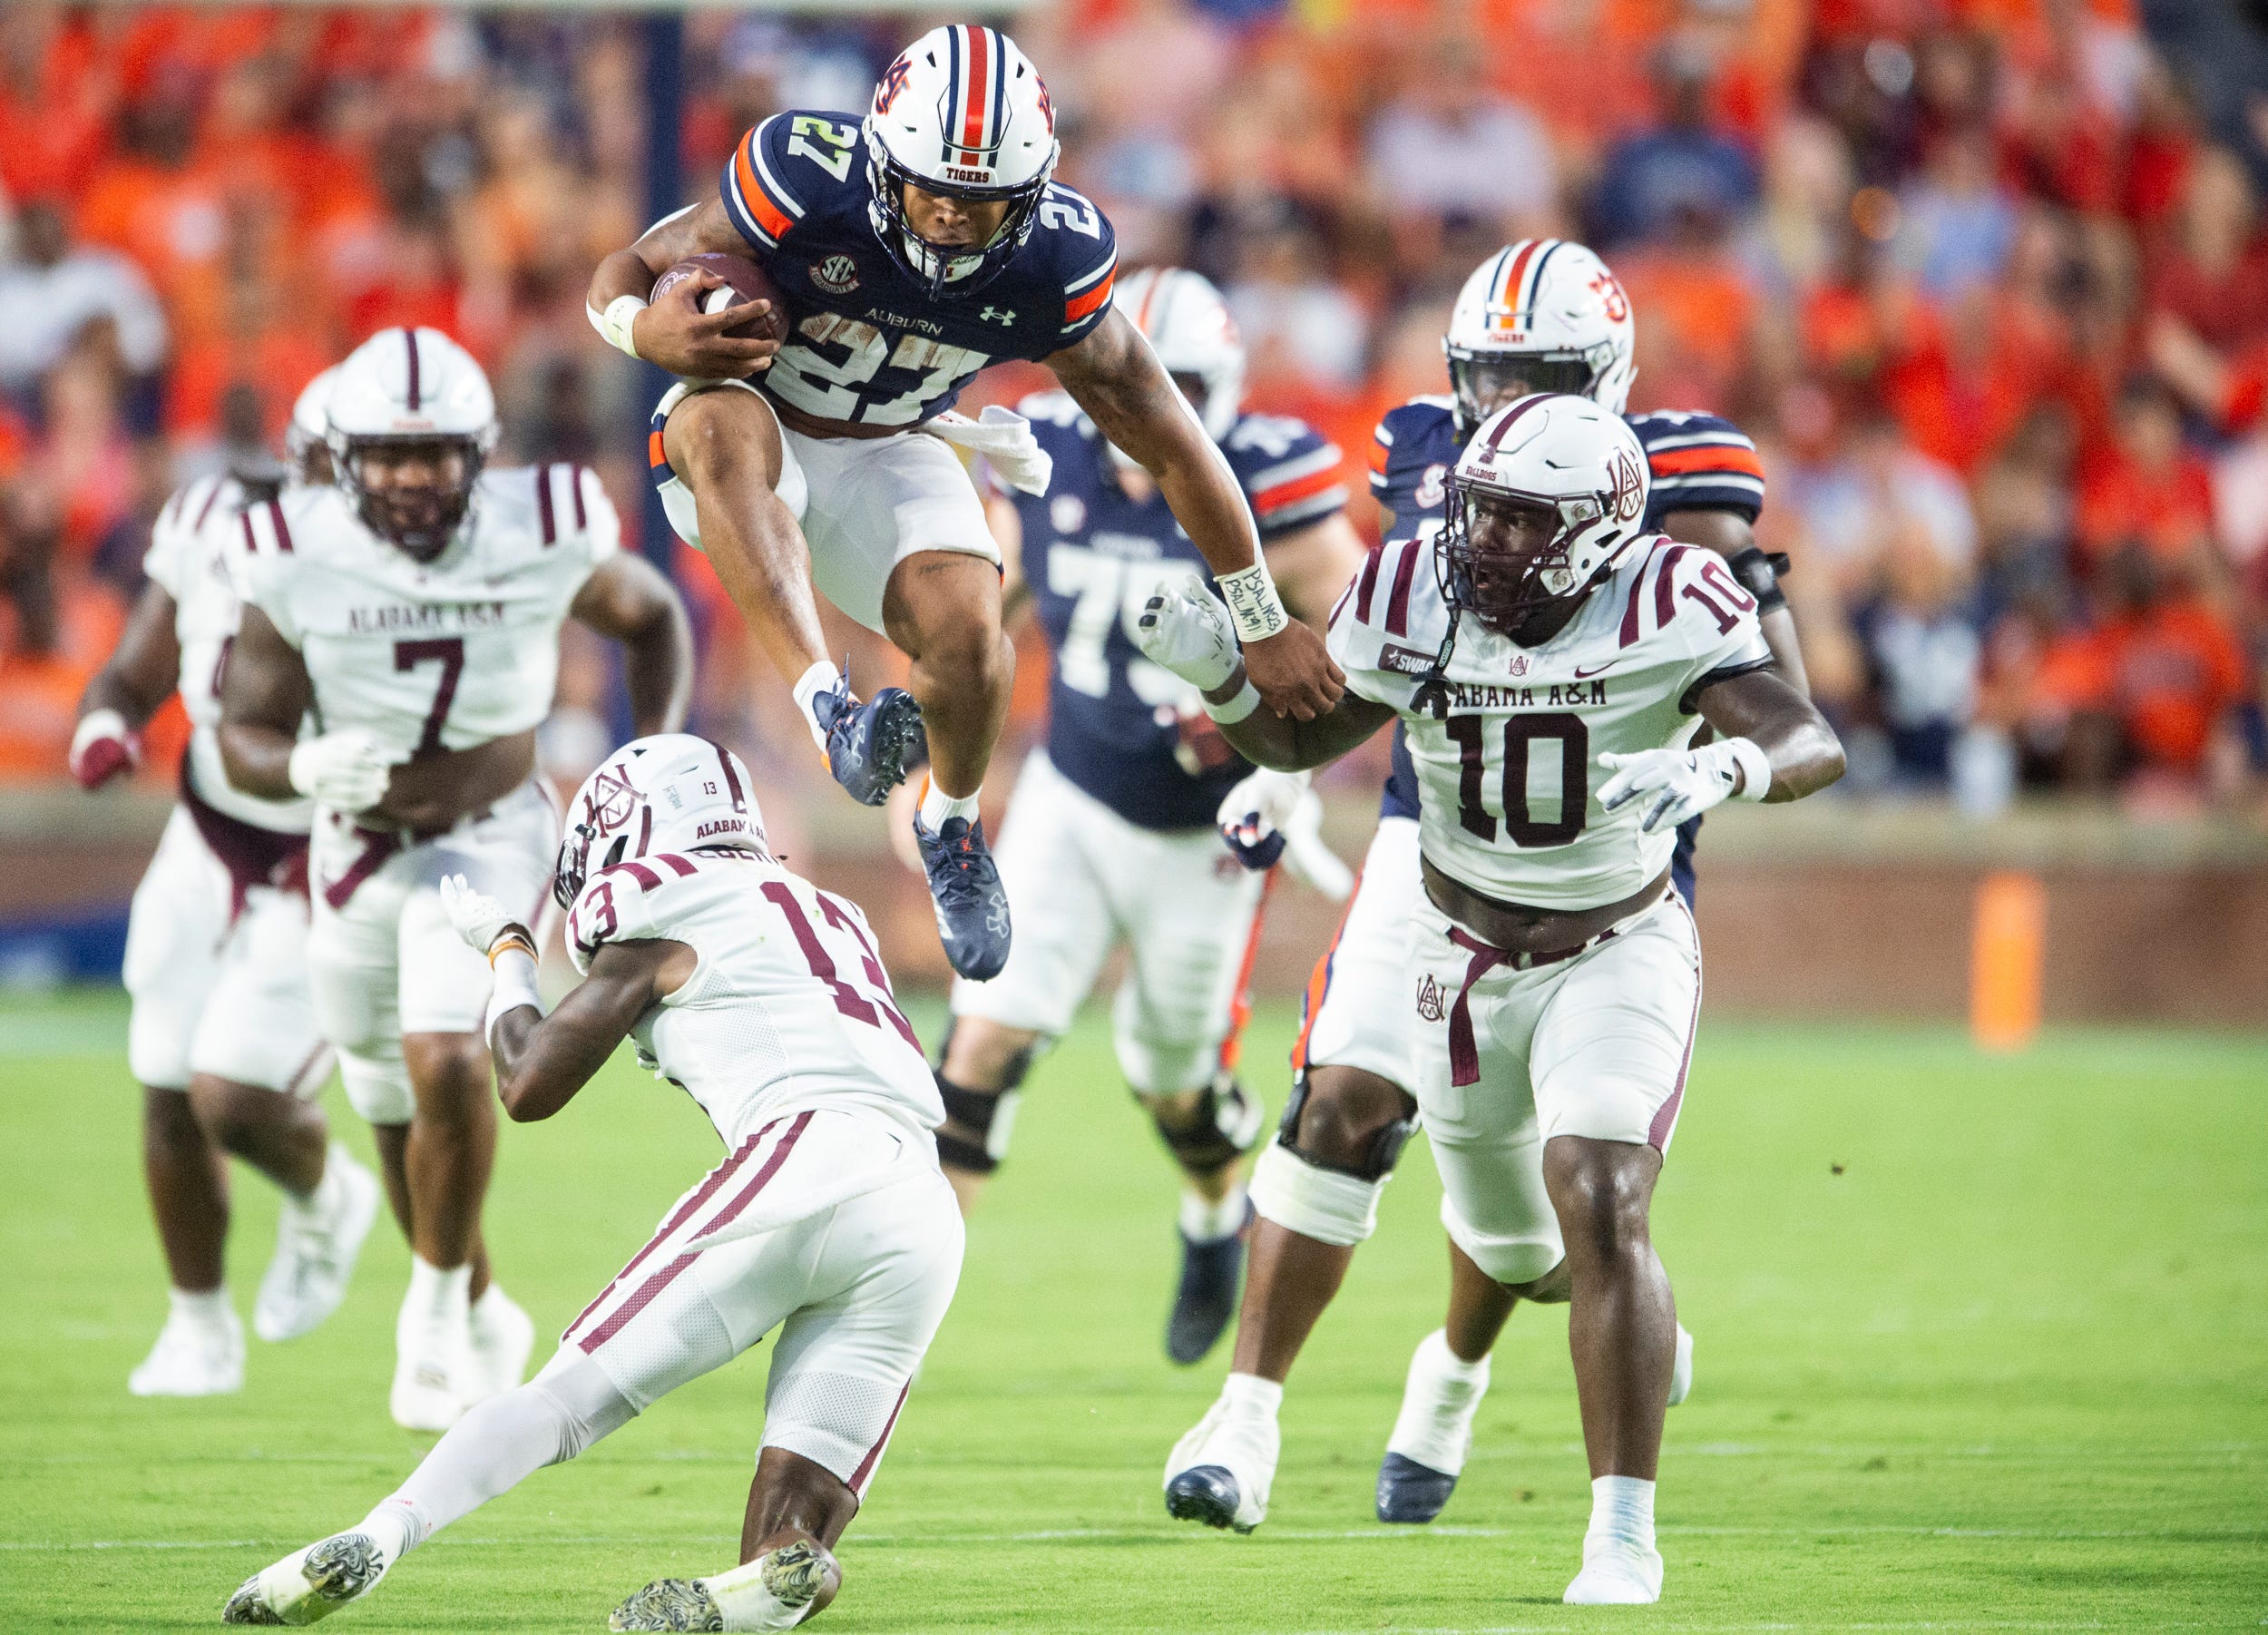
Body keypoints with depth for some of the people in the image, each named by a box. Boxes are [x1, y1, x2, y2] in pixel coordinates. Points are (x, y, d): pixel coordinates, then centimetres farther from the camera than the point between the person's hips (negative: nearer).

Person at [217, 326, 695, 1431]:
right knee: (396, 1110, 16)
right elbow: (244, 738, -12)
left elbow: (653, 620, 3)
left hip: (490, 839, -2)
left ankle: (439, 1309, -3)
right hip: (358, 845, 2)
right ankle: (483, 1320, 41)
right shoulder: (301, 561, -19)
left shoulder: (544, 535, -18)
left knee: (446, 1064, -25)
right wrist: (306, 770, -35)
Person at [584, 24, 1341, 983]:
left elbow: (1169, 443, -10)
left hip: (886, 457, 2)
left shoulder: (1052, 265, -21)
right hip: (750, 421, -2)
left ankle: (951, 823, 10)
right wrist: (646, 327, -44)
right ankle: (831, 710, -46)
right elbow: (624, 274, -18)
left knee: (968, 637, -23)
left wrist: (1264, 626, -5)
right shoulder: (808, 185, -29)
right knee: (731, 429, -38)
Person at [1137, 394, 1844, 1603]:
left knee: (1598, 1210, -24)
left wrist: (1718, 766, -54)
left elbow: (1813, 745, -33)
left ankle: (1623, 1538, -19)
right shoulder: (1409, 600, -13)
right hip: (1466, 954, 4)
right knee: (1510, 1250, 19)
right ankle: (1637, 1323, 58)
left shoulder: (1664, 608, -24)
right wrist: (1218, 677, -18)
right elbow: (1303, 741, 2)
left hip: (1618, 950, -4)